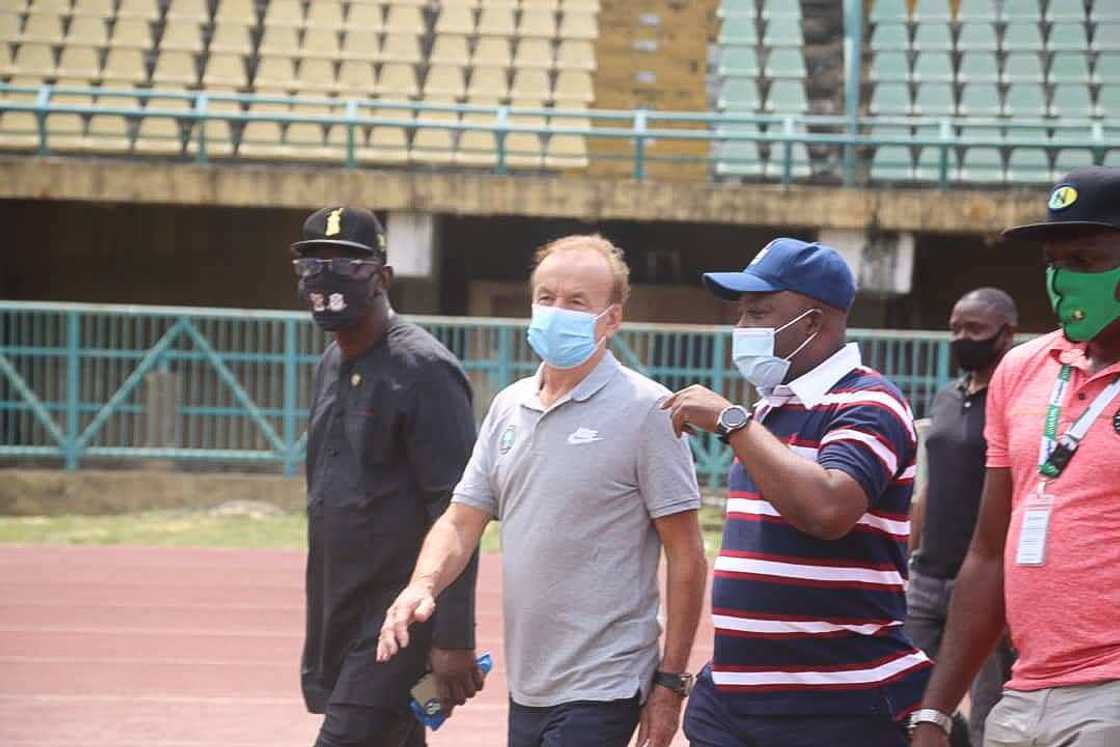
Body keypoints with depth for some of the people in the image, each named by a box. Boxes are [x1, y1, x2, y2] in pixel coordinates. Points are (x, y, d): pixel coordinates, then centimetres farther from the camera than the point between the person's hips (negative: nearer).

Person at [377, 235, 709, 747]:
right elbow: (462, 520, 12)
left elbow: (686, 556, -8)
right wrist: (423, 584, -9)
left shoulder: (646, 410, -8)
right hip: (525, 686, 7)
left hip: (601, 689, -7)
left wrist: (670, 682, -10)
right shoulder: (508, 407, 11)